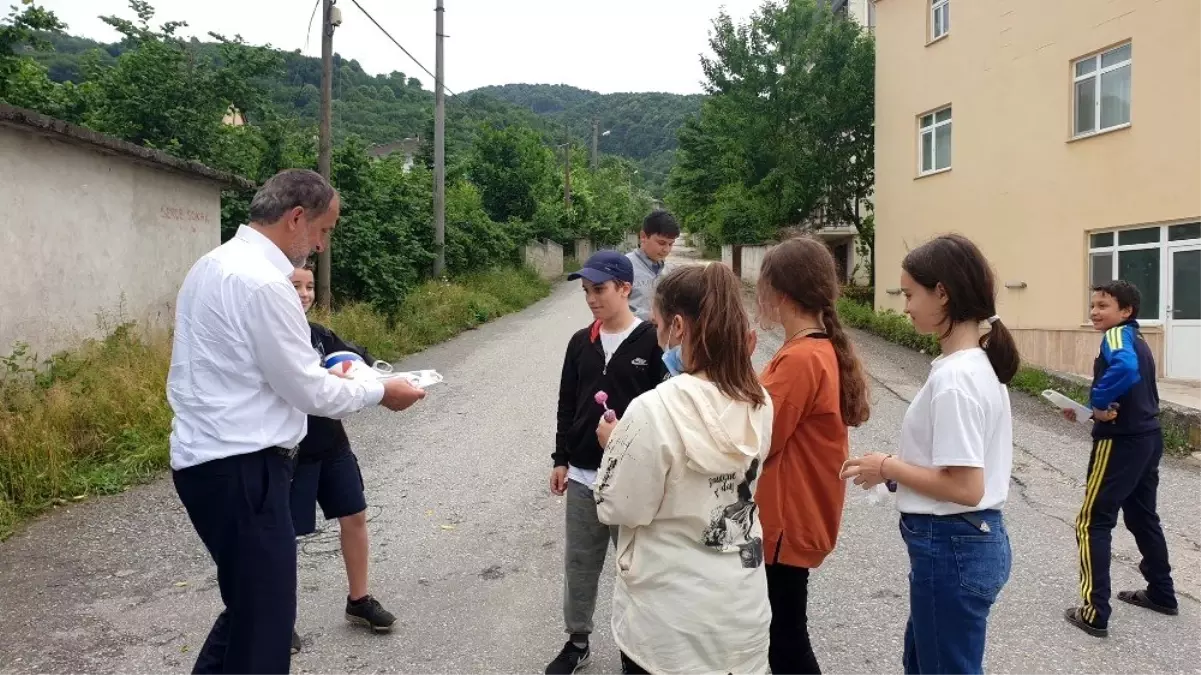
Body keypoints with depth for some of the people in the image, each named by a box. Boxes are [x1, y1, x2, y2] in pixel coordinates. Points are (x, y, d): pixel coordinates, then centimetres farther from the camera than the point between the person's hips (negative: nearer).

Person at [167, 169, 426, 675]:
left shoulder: (215, 264, 11)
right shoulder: (263, 281, -21)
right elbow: (308, 392, -16)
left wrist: (317, 373, 17)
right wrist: (380, 392, -2)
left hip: (211, 459, 10)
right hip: (239, 468, -10)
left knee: (250, 604, 22)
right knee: (264, 616, 1)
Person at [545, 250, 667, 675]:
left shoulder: (653, 342, -9)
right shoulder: (581, 342, 7)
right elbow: (567, 405, 12)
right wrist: (561, 459, 11)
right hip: (583, 475, 5)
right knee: (579, 563, 15)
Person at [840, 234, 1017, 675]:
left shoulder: (953, 377, -24)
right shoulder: (980, 365, 6)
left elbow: (965, 487, -25)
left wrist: (889, 467, -14)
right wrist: (900, 467, 8)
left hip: (951, 548, -10)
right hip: (975, 540, 10)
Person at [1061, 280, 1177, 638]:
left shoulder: (1117, 335, -13)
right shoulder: (1136, 340, 15)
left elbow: (1125, 368, -37)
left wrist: (1098, 401, -23)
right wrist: (1091, 410, 11)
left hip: (1121, 442, -10)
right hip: (1148, 437, 10)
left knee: (1092, 523, -2)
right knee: (1143, 517, 23)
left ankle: (1095, 613, 1)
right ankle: (1161, 593, 37)